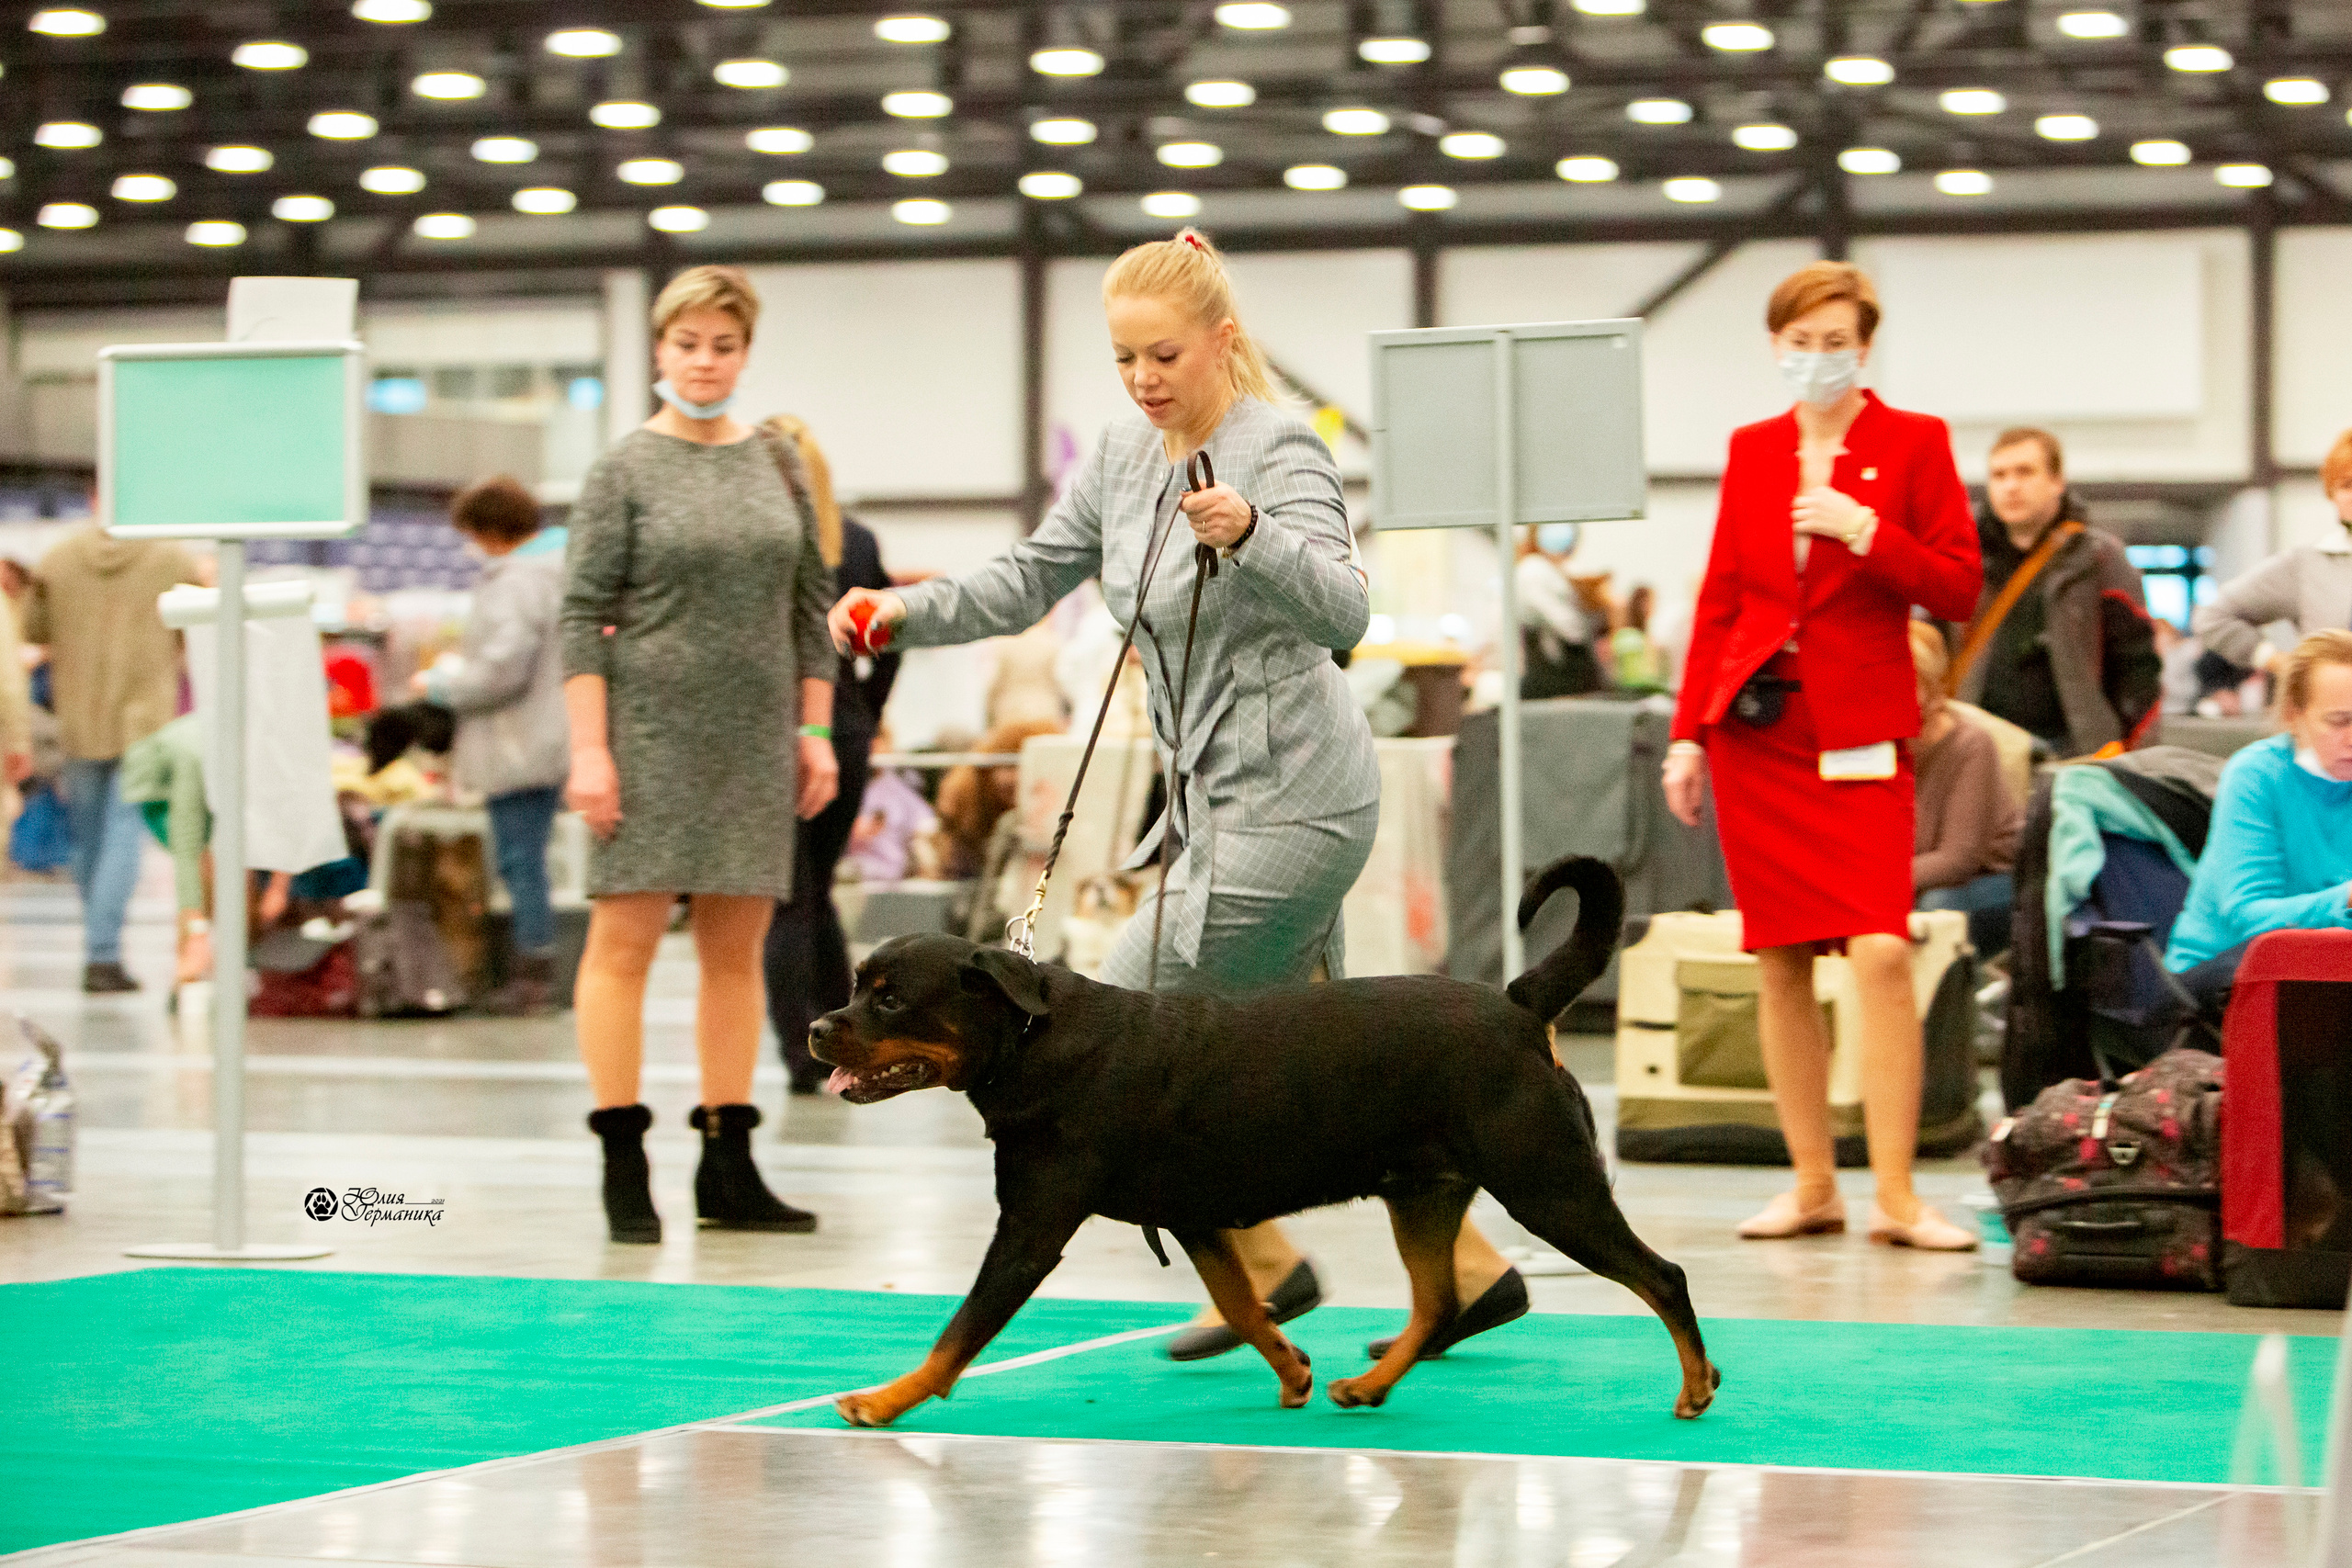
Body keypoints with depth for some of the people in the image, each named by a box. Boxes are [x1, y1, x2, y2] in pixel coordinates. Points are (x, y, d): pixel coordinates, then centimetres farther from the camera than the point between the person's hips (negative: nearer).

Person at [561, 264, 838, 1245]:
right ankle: (623, 1166, -3)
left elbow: (812, 606, 16)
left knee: (737, 950, 6)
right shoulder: (625, 471, -1)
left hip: (754, 740, 4)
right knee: (625, 940, -6)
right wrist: (588, 748, -12)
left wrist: (816, 730, 8)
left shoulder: (777, 465, 11)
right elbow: (582, 615, -5)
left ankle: (728, 1168, 11)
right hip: (651, 732, -4)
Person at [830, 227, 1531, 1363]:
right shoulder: (1123, 458, 10)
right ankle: (1470, 1269, 21)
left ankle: (1264, 1261, 4)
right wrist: (909, 612, -1)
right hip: (1220, 794, 9)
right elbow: (1028, 581, 15)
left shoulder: (1279, 448, -14)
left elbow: (1343, 610, -25)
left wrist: (1251, 534, -43)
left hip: (1286, 797, -9)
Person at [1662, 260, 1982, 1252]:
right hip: (1755, 722, 4)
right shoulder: (1752, 449, 11)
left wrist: (1863, 530, -15)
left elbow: (1958, 589, -3)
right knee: (1779, 961, 3)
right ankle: (1814, 1185, 12)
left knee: (1881, 953, -15)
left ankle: (1894, 1197, -11)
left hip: (1858, 731, -4)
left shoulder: (1914, 444, 2)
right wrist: (1688, 733, 9)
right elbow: (1718, 600, 14)